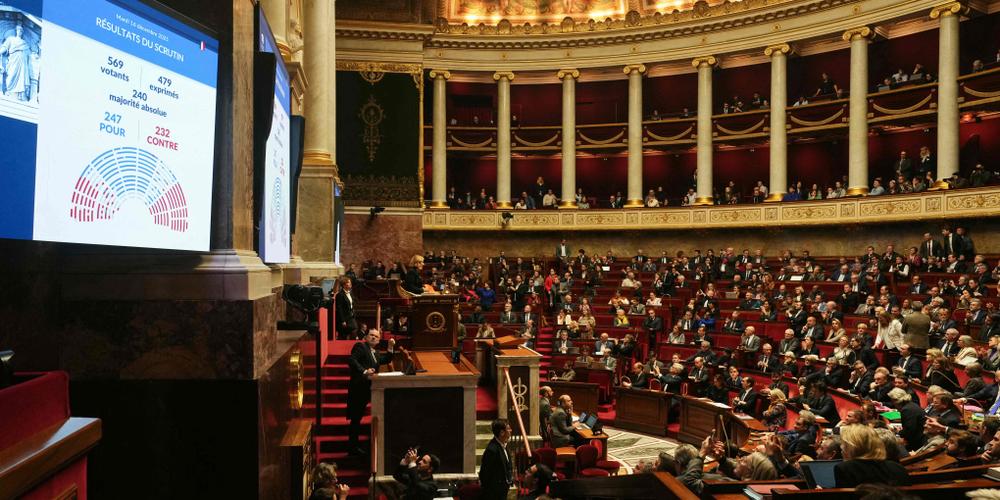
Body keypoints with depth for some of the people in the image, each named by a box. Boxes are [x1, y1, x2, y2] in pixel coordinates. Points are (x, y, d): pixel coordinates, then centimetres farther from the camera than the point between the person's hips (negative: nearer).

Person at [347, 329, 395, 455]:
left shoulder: (375, 353, 22)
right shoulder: (360, 346, -5)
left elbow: (386, 360, 23)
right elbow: (351, 360, -17)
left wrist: (391, 347, 12)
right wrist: (364, 371, -25)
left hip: (367, 388, 9)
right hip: (358, 387, -9)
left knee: (357, 417, 12)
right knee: (356, 417, -4)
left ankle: (353, 446, 18)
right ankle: (352, 446, 2)